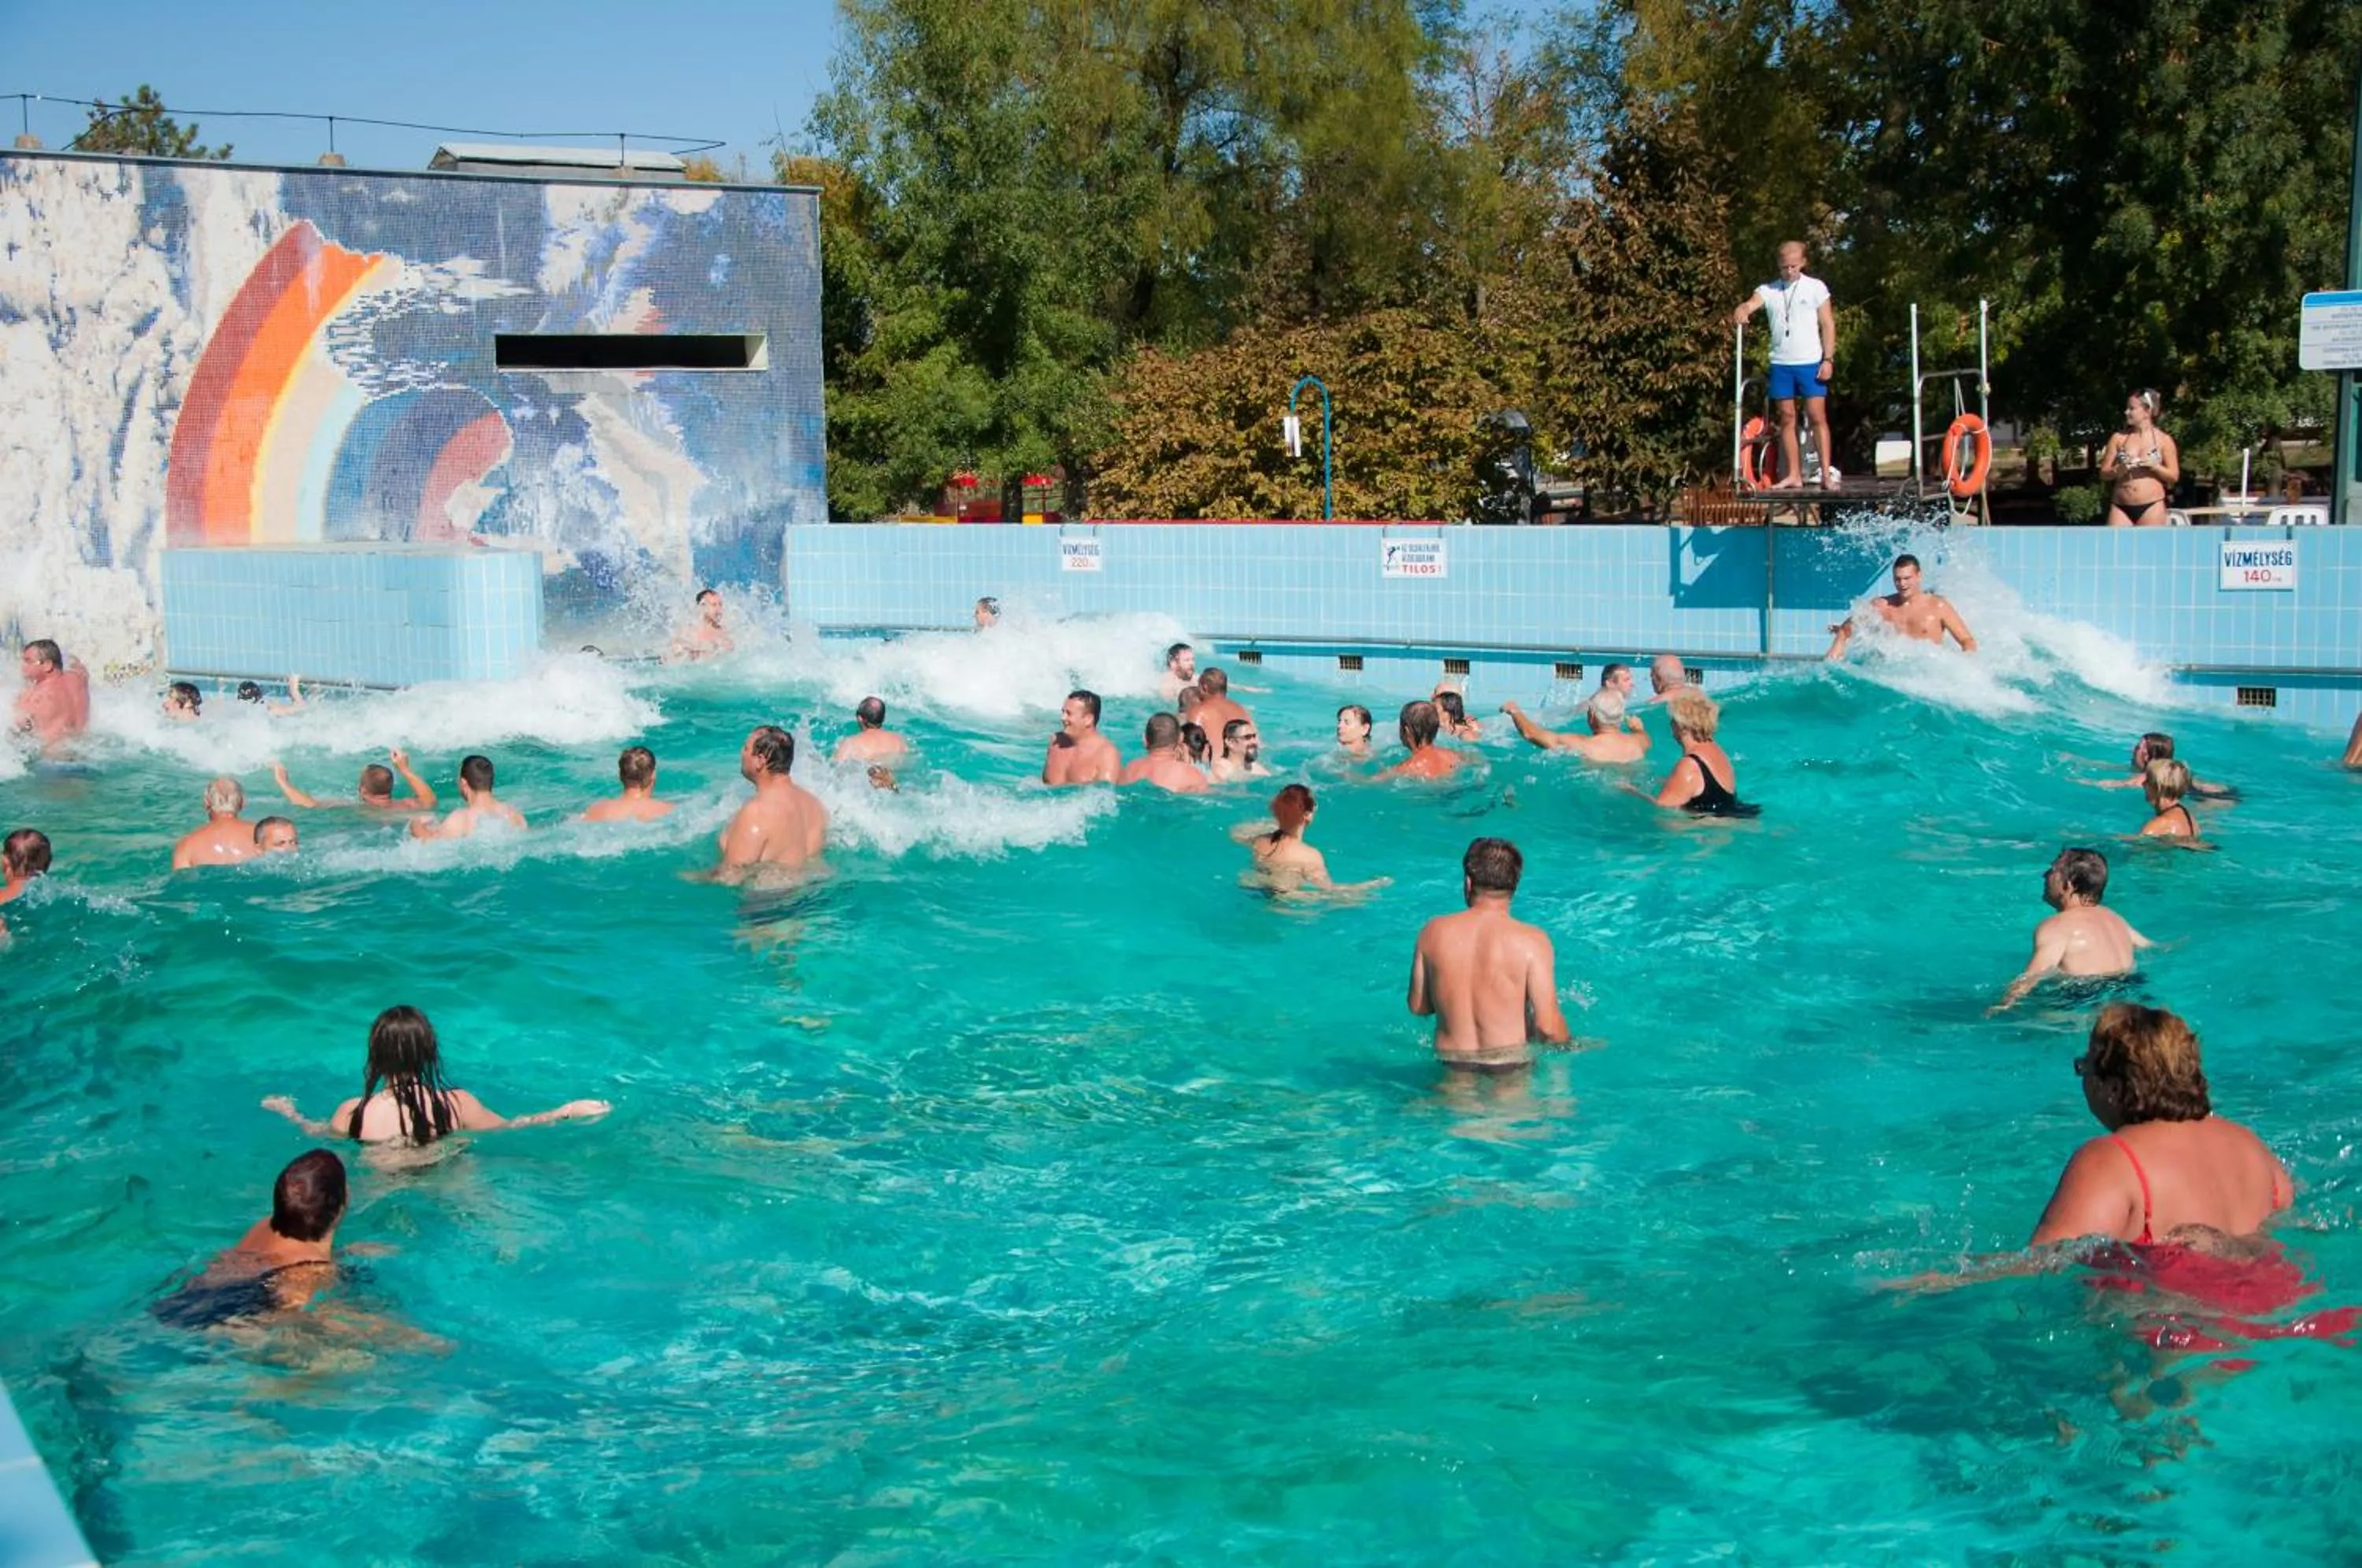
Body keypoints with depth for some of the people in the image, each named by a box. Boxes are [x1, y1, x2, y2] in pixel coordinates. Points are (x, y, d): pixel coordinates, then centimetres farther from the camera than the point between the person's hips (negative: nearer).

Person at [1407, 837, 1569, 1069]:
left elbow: (1417, 1007, 9)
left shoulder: (1432, 933, -1)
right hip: (1511, 1063, -4)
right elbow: (1548, 1026, -13)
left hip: (1451, 1061, 4)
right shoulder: (1531, 940, -11)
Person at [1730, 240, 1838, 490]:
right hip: (1781, 364, 3)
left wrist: (1828, 359, -7)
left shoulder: (1816, 288, 2)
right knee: (1787, 418, 5)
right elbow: (1750, 304, -12)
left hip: (1811, 364, -3)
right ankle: (1793, 476, 9)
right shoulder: (1768, 290, 7)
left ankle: (1827, 475, -6)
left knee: (1817, 416, -5)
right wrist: (1740, 311, -37)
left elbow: (1828, 325, 1)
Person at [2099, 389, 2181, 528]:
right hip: (2120, 506, 2)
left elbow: (2174, 476, 4)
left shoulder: (2163, 440, 4)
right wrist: (2118, 471, -11)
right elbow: (2103, 473, 10)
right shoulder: (2118, 438, 9)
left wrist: (2154, 466, -13)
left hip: (2151, 507, -2)